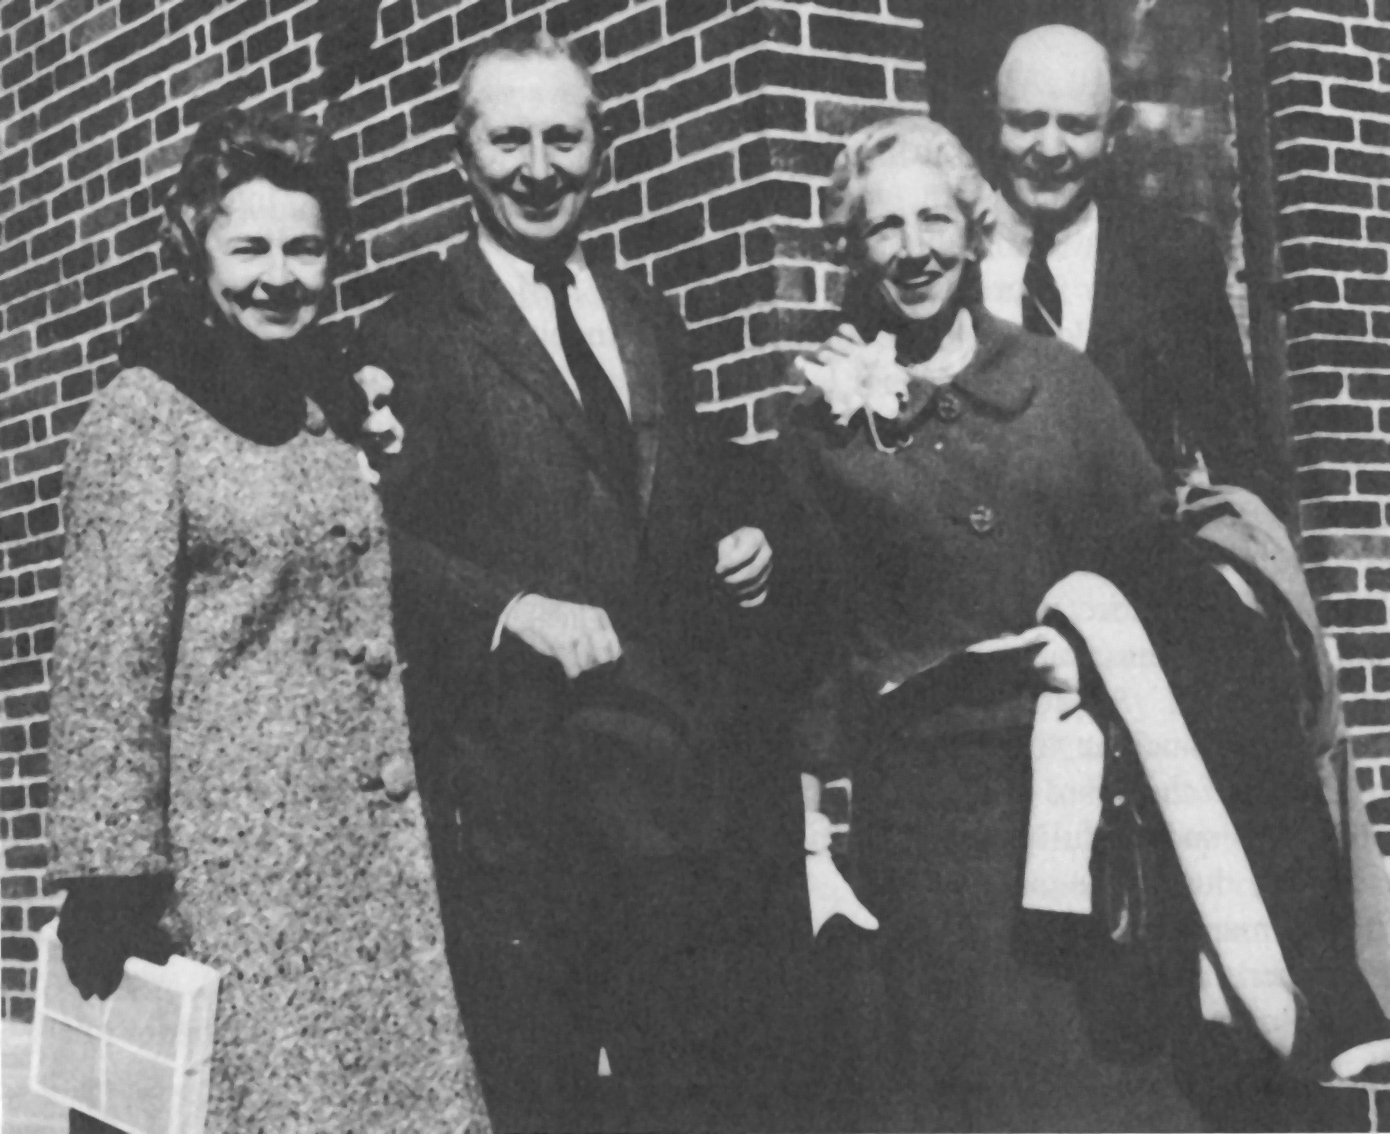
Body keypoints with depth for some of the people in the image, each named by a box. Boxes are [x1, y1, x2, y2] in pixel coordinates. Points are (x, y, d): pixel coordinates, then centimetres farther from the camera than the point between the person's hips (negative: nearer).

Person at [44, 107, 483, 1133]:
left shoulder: (340, 402, 15)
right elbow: (107, 659, -10)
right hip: (229, 847, -6)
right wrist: (112, 878, -15)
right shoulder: (145, 414, -5)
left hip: (375, 845, 6)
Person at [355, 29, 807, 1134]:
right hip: (516, 780, -5)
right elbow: (386, 544, -10)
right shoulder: (411, 336, -2)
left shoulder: (652, 320, 18)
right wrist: (514, 609, -24)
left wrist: (742, 539, 4)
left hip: (688, 764, 6)